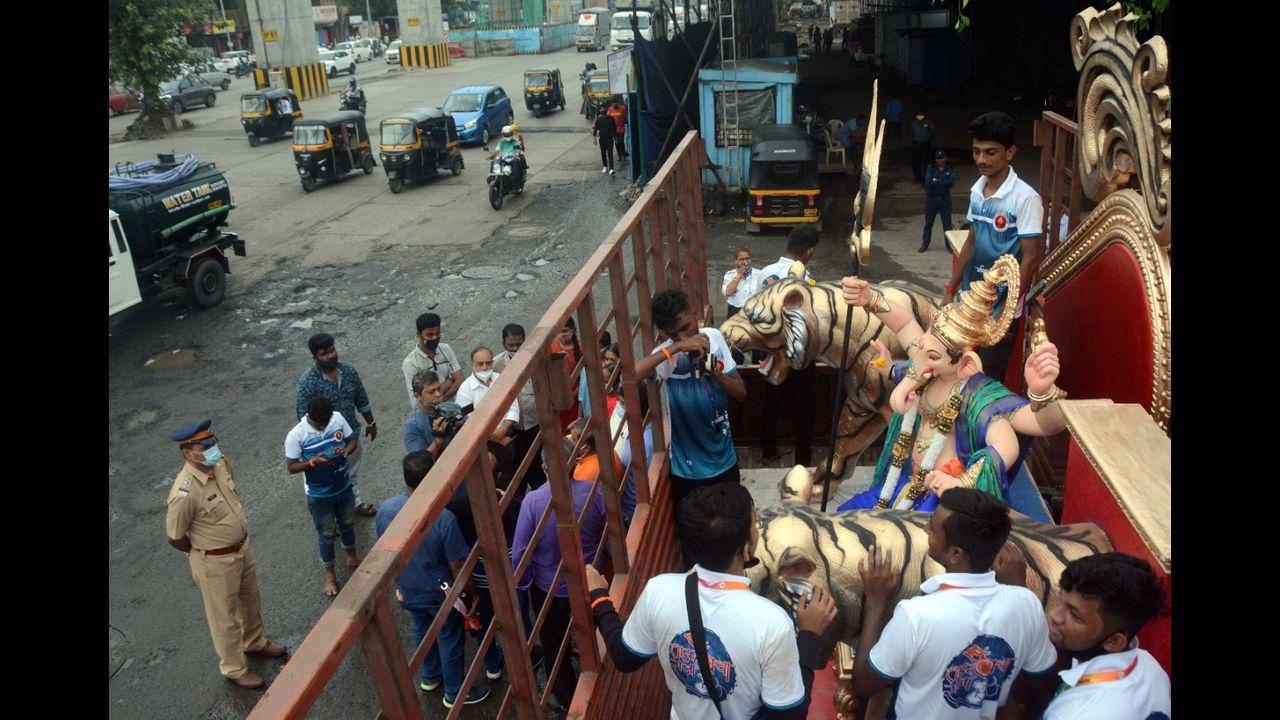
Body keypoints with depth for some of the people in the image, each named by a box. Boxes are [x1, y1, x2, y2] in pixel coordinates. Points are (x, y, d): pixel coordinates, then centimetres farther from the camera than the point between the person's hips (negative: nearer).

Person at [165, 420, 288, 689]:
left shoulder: (220, 464, -10)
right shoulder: (185, 492, -33)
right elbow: (174, 537, -20)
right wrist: (203, 553, -3)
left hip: (242, 547, 7)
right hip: (215, 562, -7)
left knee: (250, 601, 27)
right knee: (225, 616, 14)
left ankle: (254, 642, 53)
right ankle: (234, 669, 36)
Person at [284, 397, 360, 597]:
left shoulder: (338, 418, -16)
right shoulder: (296, 435, -25)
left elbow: (353, 440, -2)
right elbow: (291, 467, -16)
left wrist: (347, 450, -24)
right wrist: (314, 462, -33)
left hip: (344, 487, 3)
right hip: (319, 495, -3)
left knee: (347, 523, 26)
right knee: (326, 534, 14)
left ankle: (351, 556, 53)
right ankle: (329, 573, 36)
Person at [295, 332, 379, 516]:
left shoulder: (349, 371, -8)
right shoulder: (307, 382, -24)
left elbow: (362, 400, 5)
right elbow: (303, 415, -20)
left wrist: (371, 423, 14)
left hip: (352, 433, 5)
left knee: (353, 473, 25)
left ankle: (355, 503, 47)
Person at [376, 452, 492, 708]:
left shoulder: (385, 509, -19)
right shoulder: (444, 519, -35)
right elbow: (457, 567, -23)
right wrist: (473, 593, -5)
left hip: (408, 591, 5)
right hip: (440, 593, -5)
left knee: (422, 631, 30)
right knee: (449, 640, 19)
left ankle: (431, 676, 54)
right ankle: (455, 693, 40)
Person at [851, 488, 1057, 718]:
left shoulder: (916, 615, -34)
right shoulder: (1027, 604, -21)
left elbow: (862, 686, -19)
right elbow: (1042, 681, -2)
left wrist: (876, 601, -16)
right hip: (987, 715, 4)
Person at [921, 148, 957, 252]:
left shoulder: (950, 170, 1)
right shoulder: (930, 168, 0)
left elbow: (951, 182, -17)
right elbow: (927, 182, -15)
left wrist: (937, 180, -16)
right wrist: (943, 183, -14)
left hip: (945, 200, 0)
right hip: (931, 199, 0)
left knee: (947, 224, 4)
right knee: (928, 223, 8)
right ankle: (925, 244, 18)